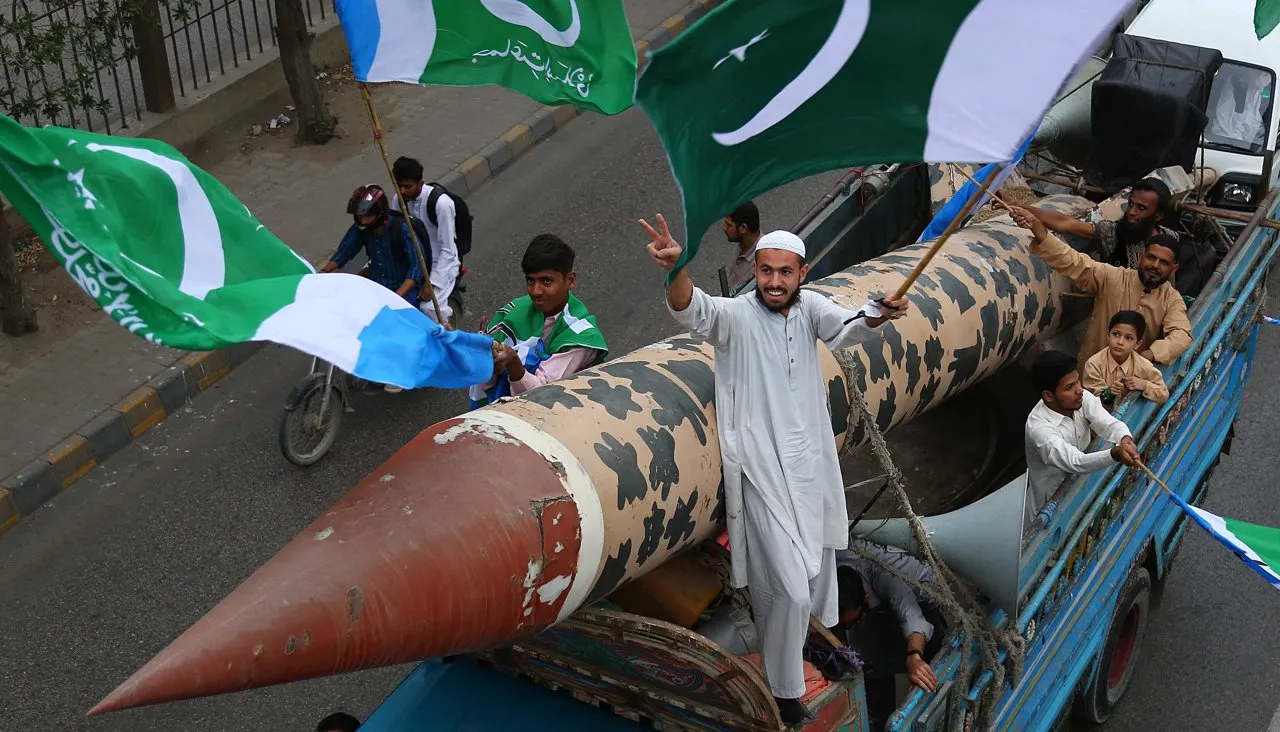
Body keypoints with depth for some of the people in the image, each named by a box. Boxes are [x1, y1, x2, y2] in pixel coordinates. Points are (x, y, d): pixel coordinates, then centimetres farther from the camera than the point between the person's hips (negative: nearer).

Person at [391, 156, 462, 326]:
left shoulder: (441, 203, -25)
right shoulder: (399, 200, -7)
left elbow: (447, 250, -23)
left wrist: (431, 283, -27)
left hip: (442, 263, -6)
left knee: (429, 307, -27)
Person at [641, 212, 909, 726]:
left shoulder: (809, 308, 2)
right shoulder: (735, 316, -10)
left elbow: (845, 329, -16)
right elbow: (692, 311, -30)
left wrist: (878, 315, -40)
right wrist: (675, 269, -52)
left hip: (812, 463, 5)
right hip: (762, 468, -5)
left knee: (816, 565, 23)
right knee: (788, 586, -9)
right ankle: (784, 691, 9)